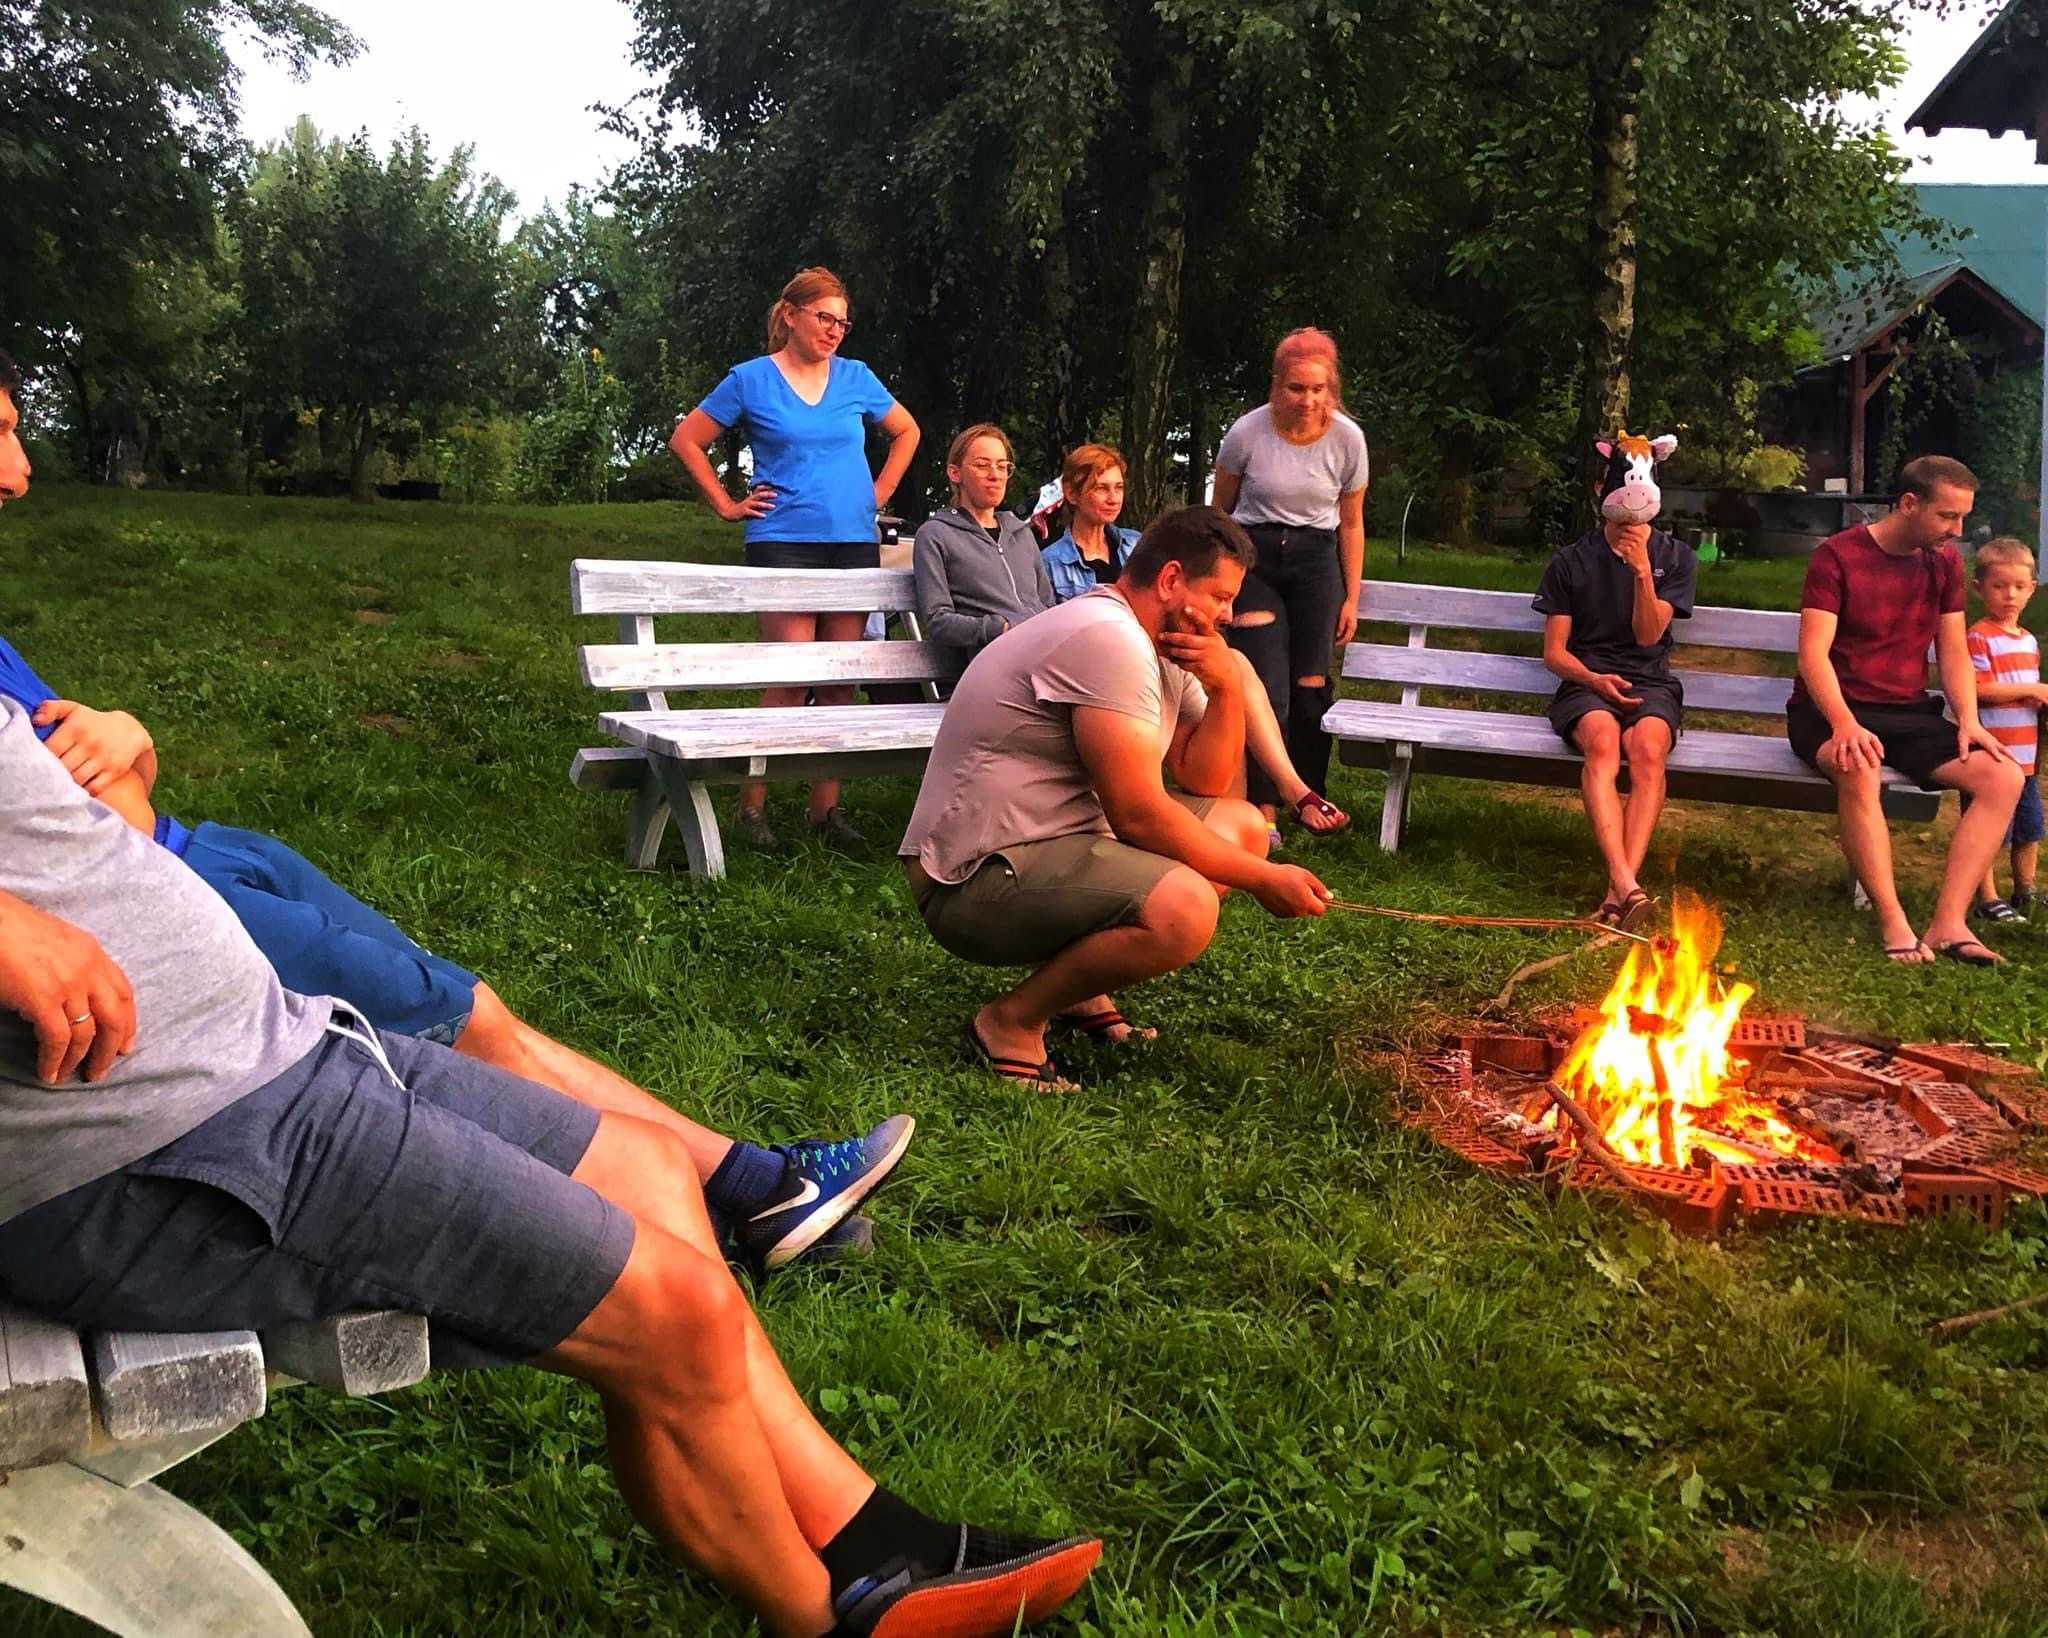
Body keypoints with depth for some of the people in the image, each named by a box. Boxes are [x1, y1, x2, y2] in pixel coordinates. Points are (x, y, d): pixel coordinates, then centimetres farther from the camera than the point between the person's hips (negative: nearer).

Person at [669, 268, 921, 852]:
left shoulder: (856, 378, 11)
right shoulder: (751, 379, 2)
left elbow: (906, 432, 26)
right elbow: (685, 441, 7)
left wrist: (880, 492, 15)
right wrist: (727, 505, 2)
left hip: (854, 543, 4)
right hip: (784, 542, -4)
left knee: (838, 682, 4)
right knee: (790, 678, -11)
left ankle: (826, 808, 11)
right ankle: (752, 806, -2)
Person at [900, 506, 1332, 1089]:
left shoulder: (1158, 647, 12)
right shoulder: (1107, 637, -19)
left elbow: (1206, 782, 14)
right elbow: (1138, 815, -23)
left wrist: (1227, 686, -4)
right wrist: (1261, 879, -13)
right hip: (975, 877, -11)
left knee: (1244, 826, 12)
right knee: (1183, 909, -33)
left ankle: (1078, 989, 12)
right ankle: (1011, 1022, -9)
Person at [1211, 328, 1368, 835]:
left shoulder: (1347, 438, -6)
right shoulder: (1247, 432, -12)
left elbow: (1351, 525, 5)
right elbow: (1220, 510, 4)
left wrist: (1351, 597, 5)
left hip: (1316, 559, 2)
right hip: (1253, 552, -2)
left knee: (1311, 683, 2)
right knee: (1265, 686, -11)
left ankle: (1309, 794, 19)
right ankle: (1263, 805, -3)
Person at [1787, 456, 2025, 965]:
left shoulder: (1945, 562, 11)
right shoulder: (1837, 556, -8)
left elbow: (1954, 653, 11)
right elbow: (1813, 654, -17)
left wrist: (1969, 721, -8)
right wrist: (1845, 725, -33)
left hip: (1908, 714, 6)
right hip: (1831, 712, -6)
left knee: (2005, 777, -17)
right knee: (1859, 771, -40)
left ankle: (1948, 923, -24)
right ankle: (1894, 923, -36)